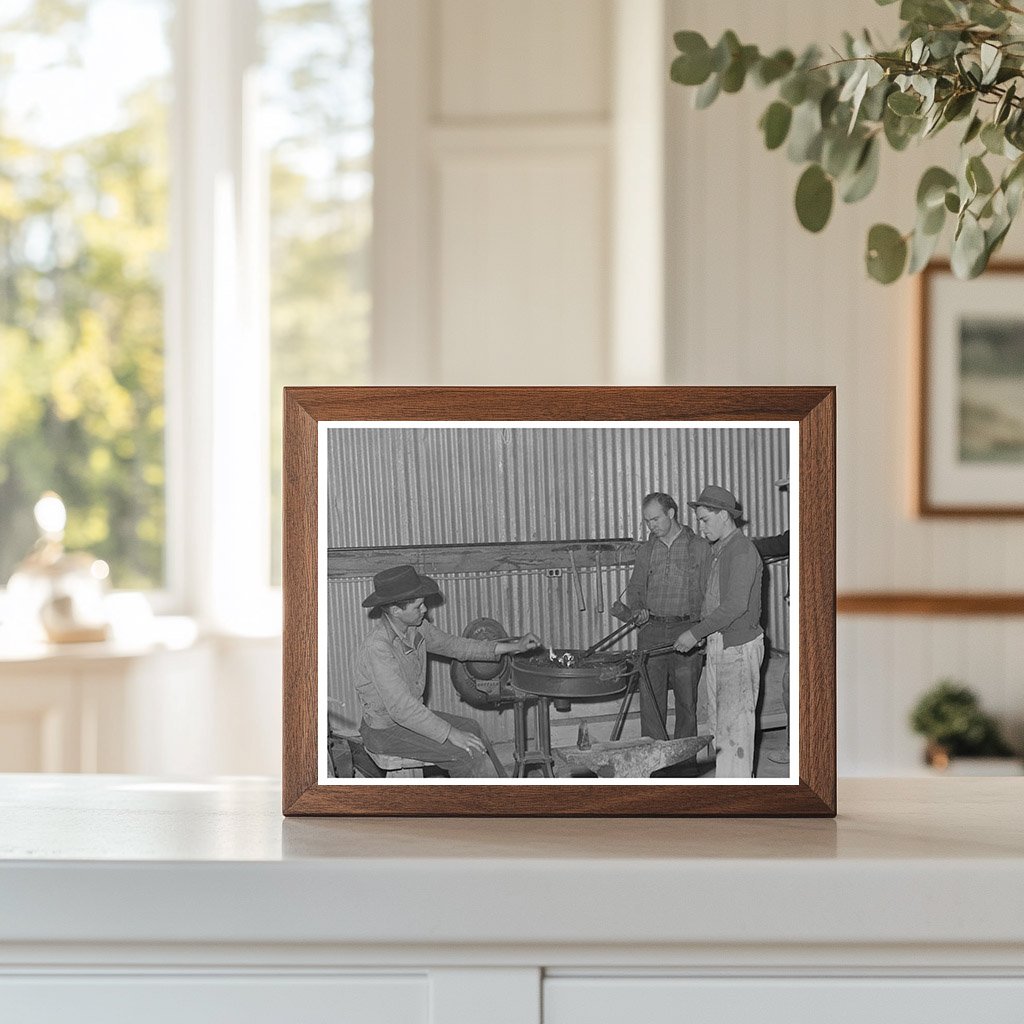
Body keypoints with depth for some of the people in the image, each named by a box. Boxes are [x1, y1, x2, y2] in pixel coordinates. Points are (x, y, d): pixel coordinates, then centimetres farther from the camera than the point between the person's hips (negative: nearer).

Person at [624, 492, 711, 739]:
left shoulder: (699, 547, 1)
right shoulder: (647, 550, 12)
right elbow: (635, 587, 20)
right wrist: (637, 609, -1)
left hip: (687, 632, -3)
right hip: (651, 632, 3)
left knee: (686, 699, 3)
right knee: (650, 699, -2)